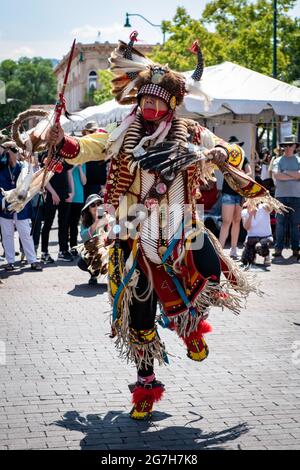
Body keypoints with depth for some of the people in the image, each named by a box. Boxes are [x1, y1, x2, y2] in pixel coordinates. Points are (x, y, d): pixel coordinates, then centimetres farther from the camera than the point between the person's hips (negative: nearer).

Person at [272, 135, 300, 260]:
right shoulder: (278, 161, 9)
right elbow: (276, 175, -8)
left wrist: (286, 172, -6)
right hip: (281, 195, -1)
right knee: (280, 224, -2)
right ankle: (278, 251, 1)